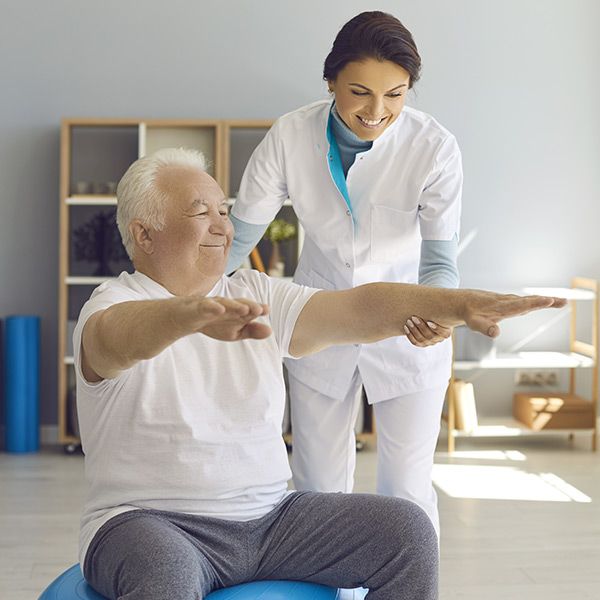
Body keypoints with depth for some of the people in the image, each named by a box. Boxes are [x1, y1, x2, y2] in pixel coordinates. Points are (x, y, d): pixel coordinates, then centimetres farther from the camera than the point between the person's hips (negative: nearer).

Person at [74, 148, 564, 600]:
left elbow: (357, 310, -2)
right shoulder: (114, 304, -5)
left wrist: (461, 305, -17)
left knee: (406, 527, -10)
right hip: (155, 523, -5)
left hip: (270, 517, 5)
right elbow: (121, 336, -30)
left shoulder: (257, 297, 11)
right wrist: (194, 314, -52)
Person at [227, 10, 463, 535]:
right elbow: (238, 236, -15)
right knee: (318, 490, 10)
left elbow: (440, 260, -21)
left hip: (407, 334, -1)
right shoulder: (291, 136, -19)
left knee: (408, 491, 4)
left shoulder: (435, 148, -23)